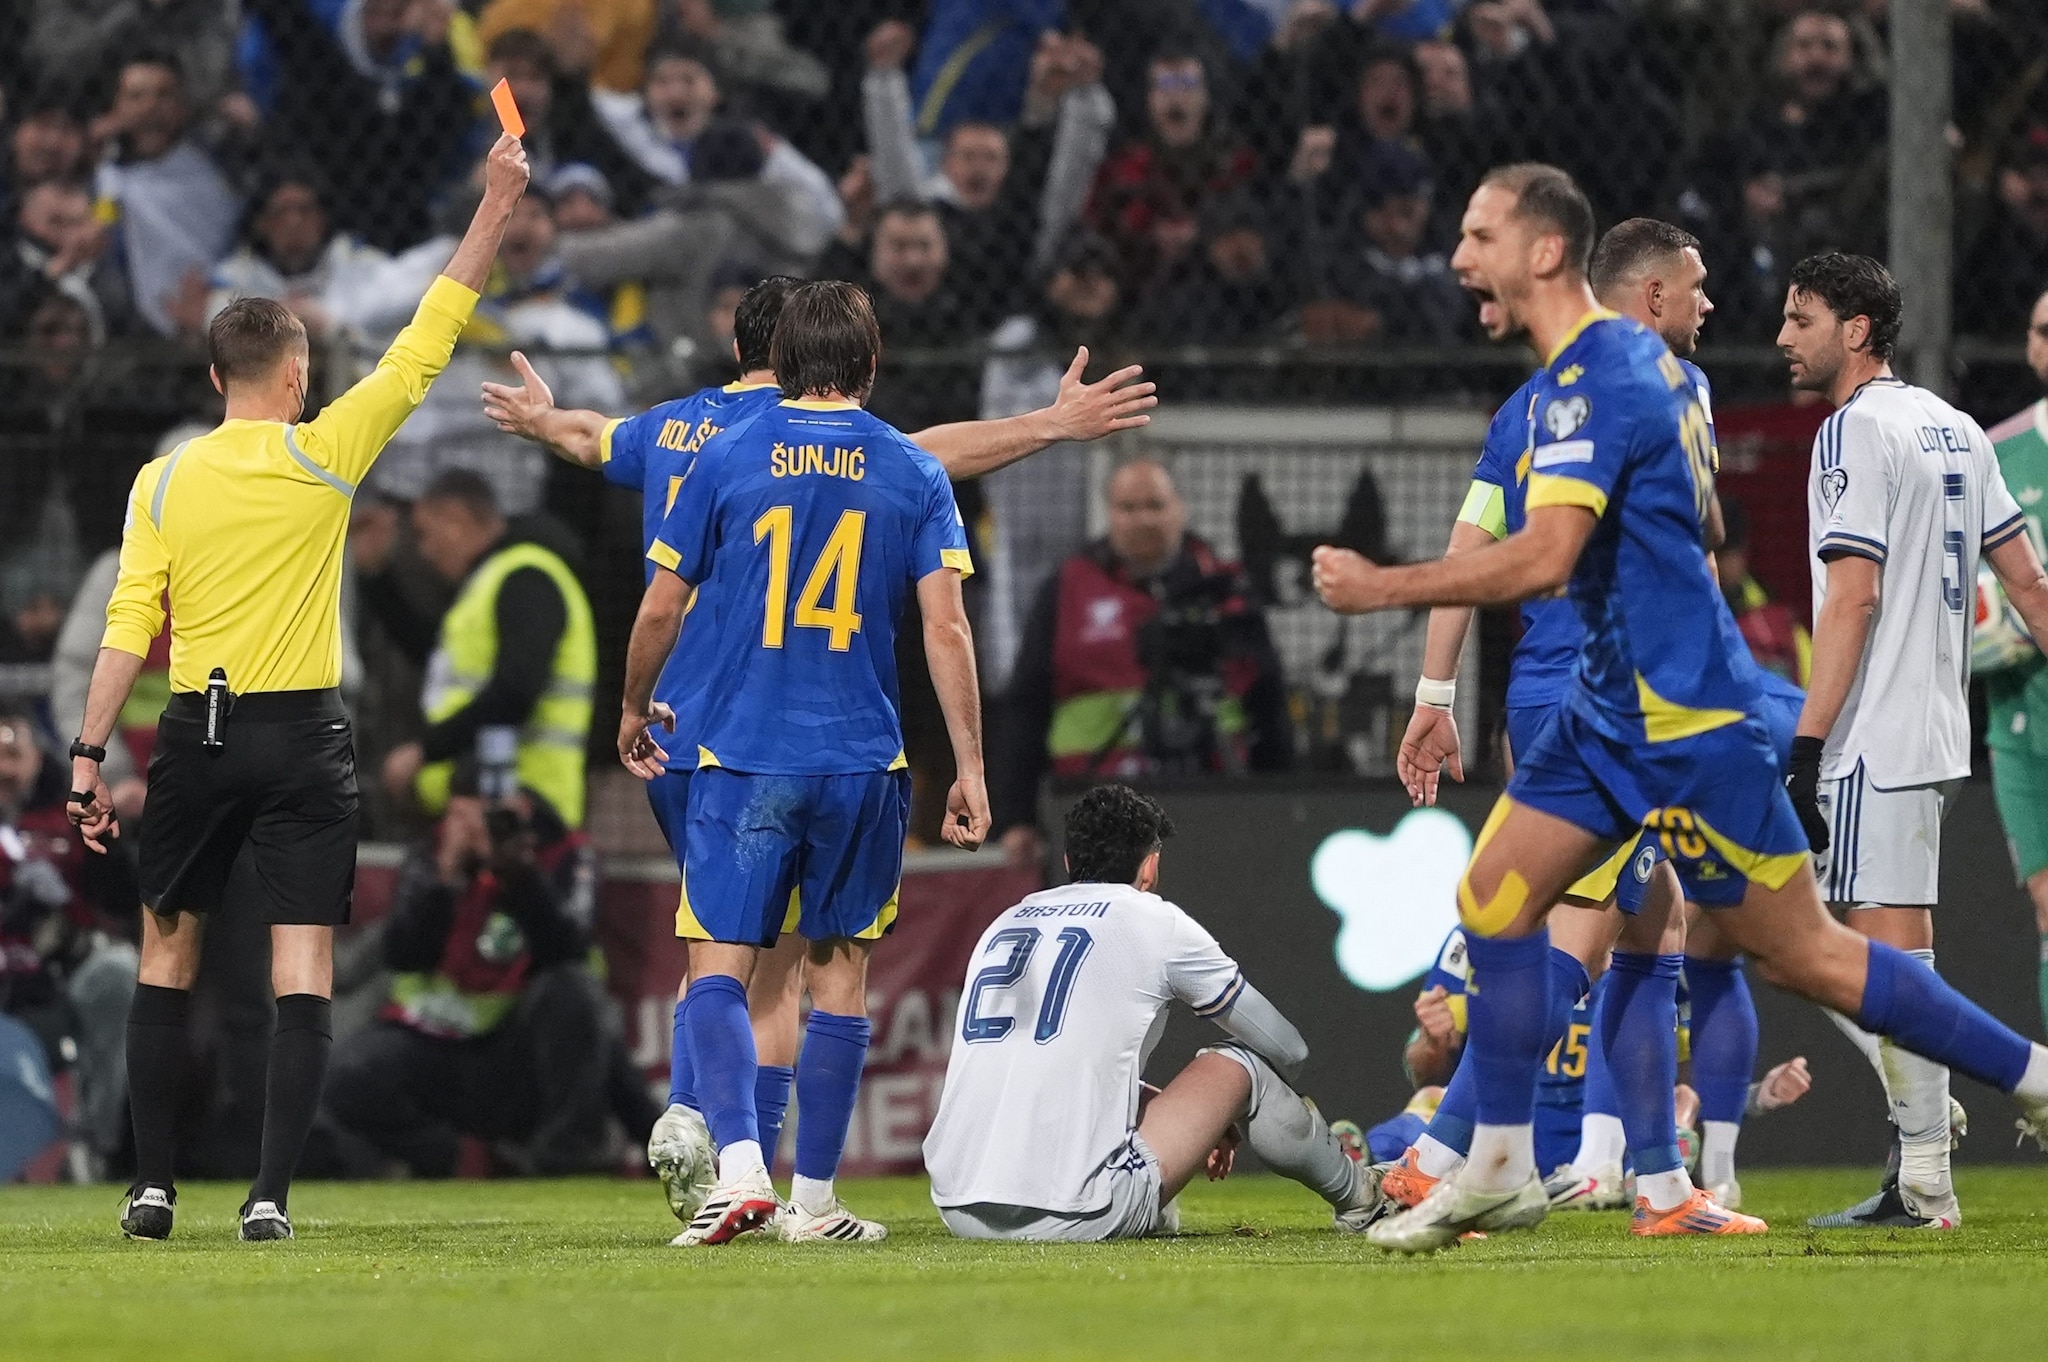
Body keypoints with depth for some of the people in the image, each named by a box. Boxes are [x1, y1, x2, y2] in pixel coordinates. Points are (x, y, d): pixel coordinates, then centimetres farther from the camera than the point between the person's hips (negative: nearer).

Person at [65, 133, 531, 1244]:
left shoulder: (164, 480, 0)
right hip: (303, 737, -1)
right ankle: (270, 1193, -10)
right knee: (302, 973, -1)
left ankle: (153, 1185, 9)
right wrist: (496, 204, 7)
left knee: (166, 955, 12)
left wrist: (90, 754, 0)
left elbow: (128, 628, -4)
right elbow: (426, 343, 2)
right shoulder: (323, 456, -4)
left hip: (197, 735, 2)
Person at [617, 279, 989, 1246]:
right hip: (862, 764, 1)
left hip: (741, 760, -1)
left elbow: (661, 608, 3)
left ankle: (739, 1166, -23)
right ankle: (814, 1198, 13)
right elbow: (946, 629, -4)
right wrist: (971, 769, -1)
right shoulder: (913, 474, 1)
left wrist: (635, 712, 21)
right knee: (839, 972, 11)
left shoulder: (727, 459, 0)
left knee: (718, 970, -1)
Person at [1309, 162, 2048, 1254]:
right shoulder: (1639, 356, 11)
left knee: (1799, 952, -4)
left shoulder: (1593, 379, -19)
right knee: (1493, 898, 4)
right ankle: (1500, 1171, 7)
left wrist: (1381, 588, -23)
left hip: (1684, 716, -10)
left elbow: (1542, 557, -29)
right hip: (1612, 703, 10)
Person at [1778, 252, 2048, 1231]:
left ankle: (1926, 1186, -10)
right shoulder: (1954, 429, 16)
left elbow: (1853, 601, -17)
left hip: (1875, 741, -9)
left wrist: (1807, 746, -18)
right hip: (1940, 736, 9)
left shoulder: (1854, 432, -10)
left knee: (1889, 949, -9)